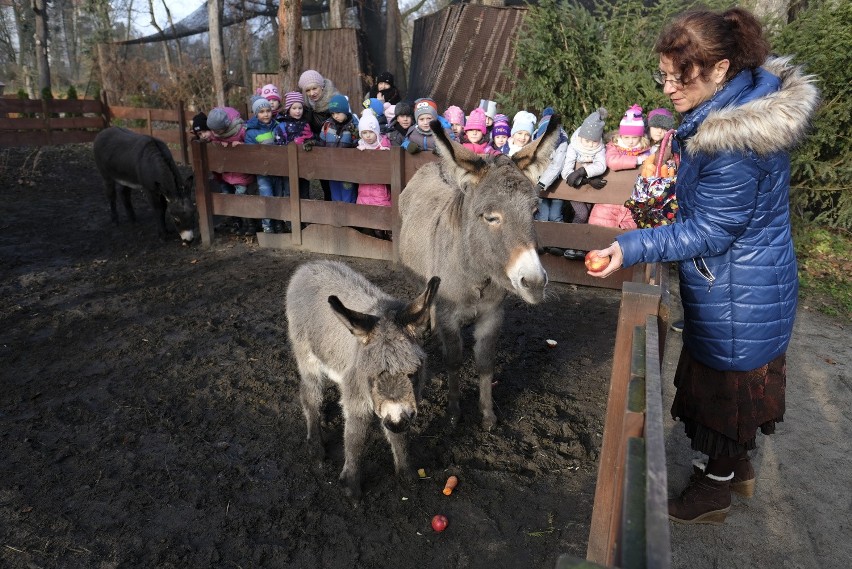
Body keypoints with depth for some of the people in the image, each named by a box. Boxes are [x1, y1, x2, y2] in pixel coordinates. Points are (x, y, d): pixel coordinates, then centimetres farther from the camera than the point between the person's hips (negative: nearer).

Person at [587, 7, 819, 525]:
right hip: (753, 282, 10)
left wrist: (633, 248, -27)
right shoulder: (754, 94, -1)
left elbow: (710, 231, -26)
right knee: (738, 380, 25)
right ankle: (739, 468, 48)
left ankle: (716, 488, 35)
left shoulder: (732, 141, -31)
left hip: (736, 296, -9)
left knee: (726, 386, 11)